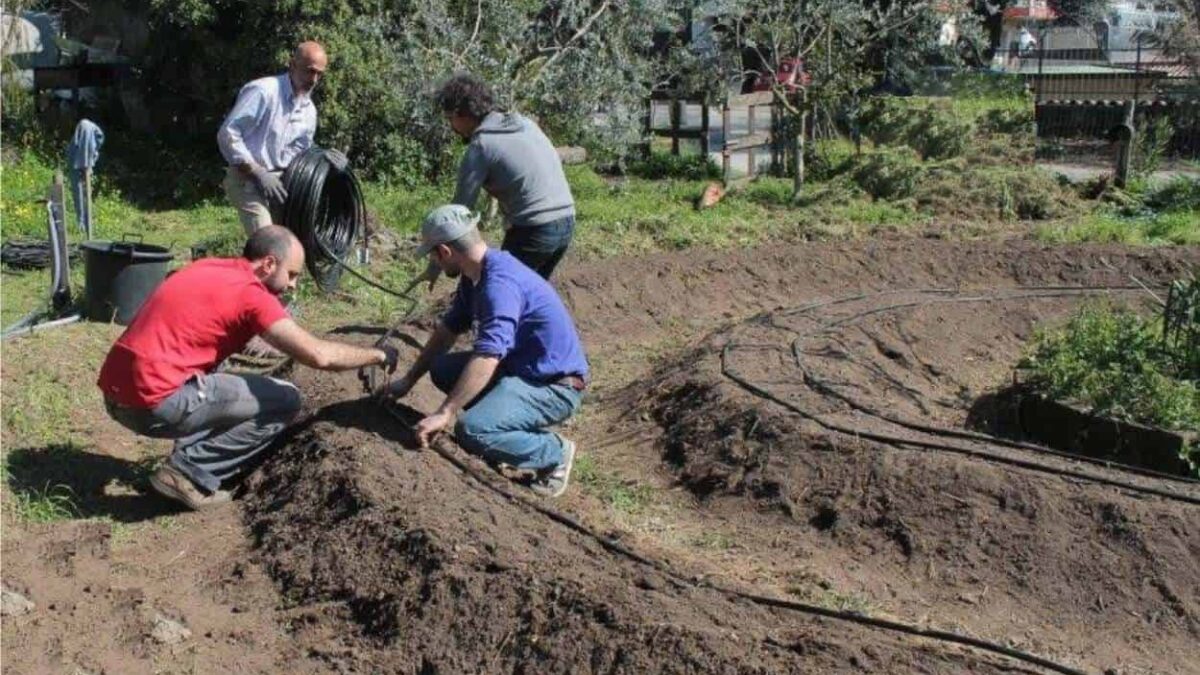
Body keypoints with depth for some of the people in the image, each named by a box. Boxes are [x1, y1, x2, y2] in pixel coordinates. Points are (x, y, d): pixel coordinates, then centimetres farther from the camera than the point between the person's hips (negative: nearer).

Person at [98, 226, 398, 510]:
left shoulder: (208, 268, 16)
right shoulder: (250, 292, -9)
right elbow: (318, 355, -17)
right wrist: (377, 355, 0)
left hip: (117, 395, 9)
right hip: (154, 402, -9)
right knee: (285, 401, -2)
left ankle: (188, 463, 14)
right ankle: (189, 472, -3)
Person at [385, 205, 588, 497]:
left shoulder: (499, 282, -26)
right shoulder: (475, 276, 5)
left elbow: (486, 358, -34)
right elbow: (448, 329, 17)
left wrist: (445, 413, -31)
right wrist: (408, 380, 20)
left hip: (554, 386, -10)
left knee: (471, 431, -28)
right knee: (443, 369, 9)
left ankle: (554, 453, -4)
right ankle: (521, 428, 10)